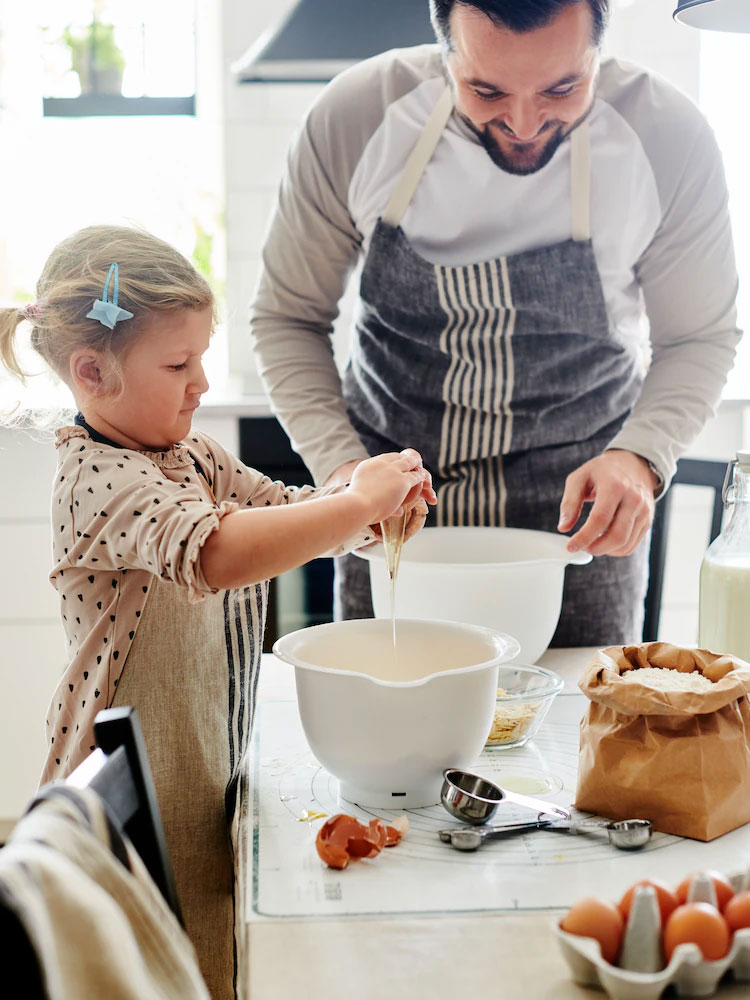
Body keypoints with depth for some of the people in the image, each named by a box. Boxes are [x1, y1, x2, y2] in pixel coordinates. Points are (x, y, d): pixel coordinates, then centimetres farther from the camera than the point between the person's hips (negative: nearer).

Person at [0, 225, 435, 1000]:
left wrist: (384, 498, -4)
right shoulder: (98, 481, -22)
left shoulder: (194, 457, 7)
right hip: (133, 811, -8)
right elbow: (215, 552, -39)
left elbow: (292, 514, 16)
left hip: (204, 785, 8)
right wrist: (359, 503, -31)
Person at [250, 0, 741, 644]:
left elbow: (698, 336, -3)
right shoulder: (353, 118, -17)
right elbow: (288, 317, -4)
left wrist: (642, 456, -22)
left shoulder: (669, 138, -17)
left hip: (579, 509, 0)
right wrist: (341, 464, -19)